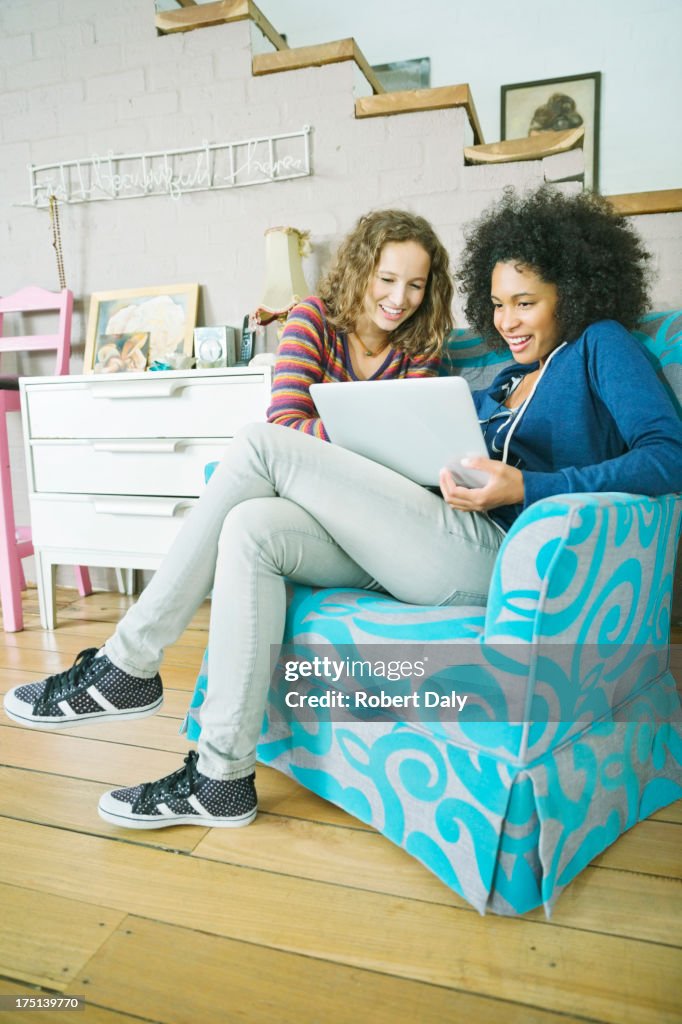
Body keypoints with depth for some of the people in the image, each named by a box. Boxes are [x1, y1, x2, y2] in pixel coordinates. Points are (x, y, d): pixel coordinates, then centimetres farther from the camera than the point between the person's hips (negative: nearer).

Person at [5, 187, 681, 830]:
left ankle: (129, 664, -6)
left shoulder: (601, 345, 10)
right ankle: (222, 778, -8)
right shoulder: (501, 384, 30)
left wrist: (528, 488, -17)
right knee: (252, 527, -14)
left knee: (264, 444, -15)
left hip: (490, 558, -7)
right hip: (426, 553, 8)